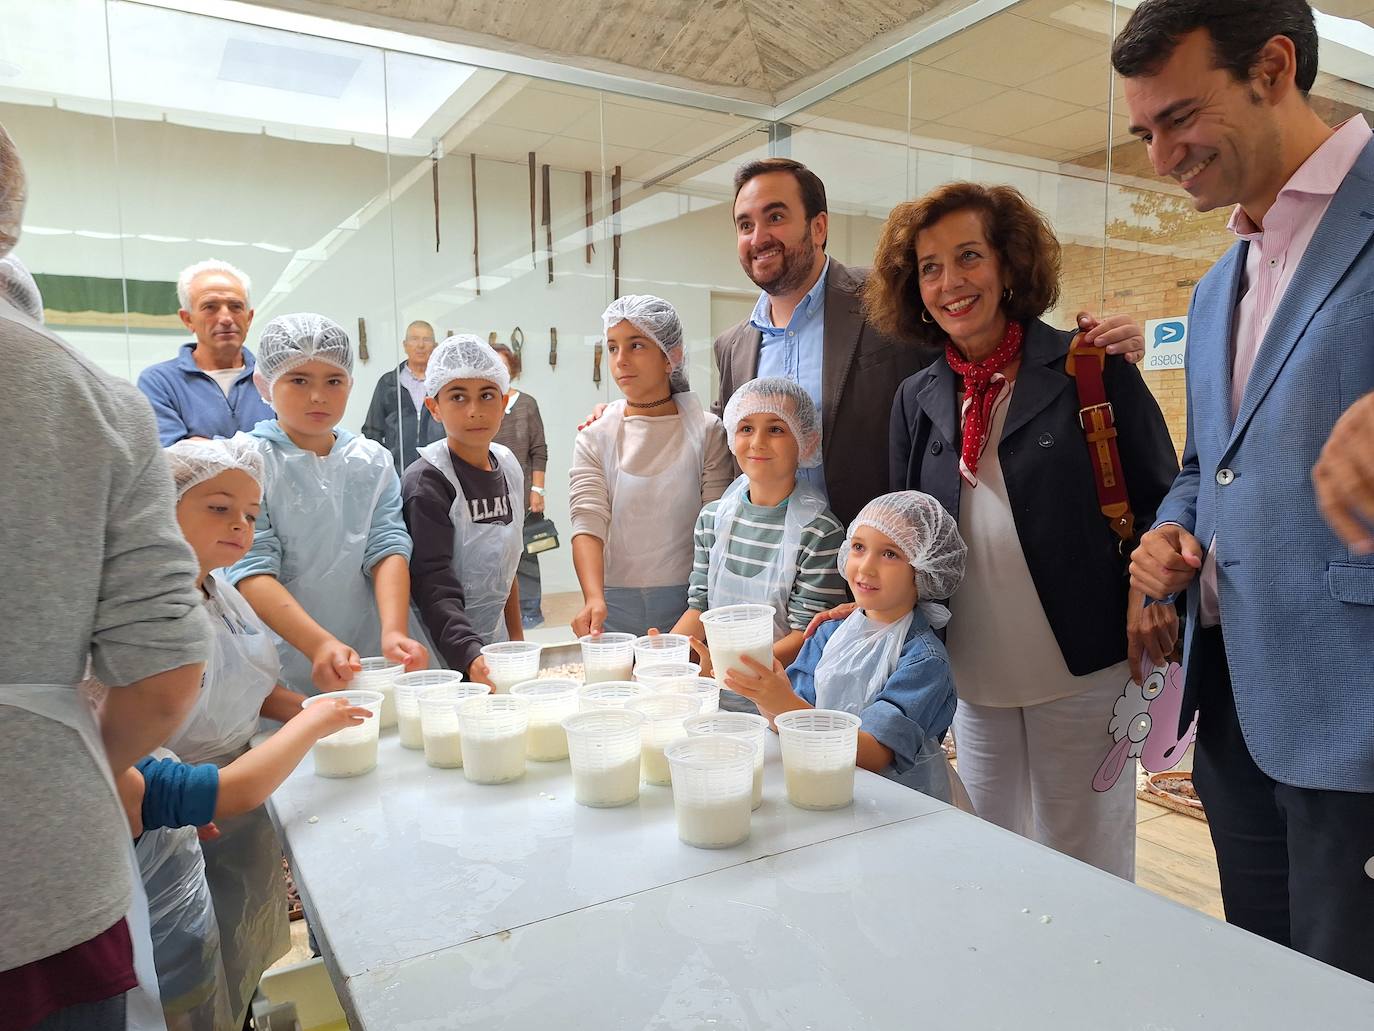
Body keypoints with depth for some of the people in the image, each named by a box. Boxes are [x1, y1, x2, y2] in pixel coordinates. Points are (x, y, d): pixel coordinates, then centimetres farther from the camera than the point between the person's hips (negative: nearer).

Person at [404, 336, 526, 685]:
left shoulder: (508, 466, 3)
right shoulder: (426, 480, -17)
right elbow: (434, 588, -23)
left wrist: (517, 637, 14)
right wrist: (470, 657, -35)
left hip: (495, 645, 6)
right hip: (444, 654, -6)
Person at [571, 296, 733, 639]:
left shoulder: (707, 432, -3)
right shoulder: (594, 437, 2)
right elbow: (588, 523, -10)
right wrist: (594, 598, -26)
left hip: (687, 603, -1)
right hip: (614, 604, 1)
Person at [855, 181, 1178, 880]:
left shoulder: (1091, 370, -7)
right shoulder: (916, 400, 6)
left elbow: (1161, 506, -6)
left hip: (1081, 673, -4)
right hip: (974, 681, 4)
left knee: (1086, 874, 11)